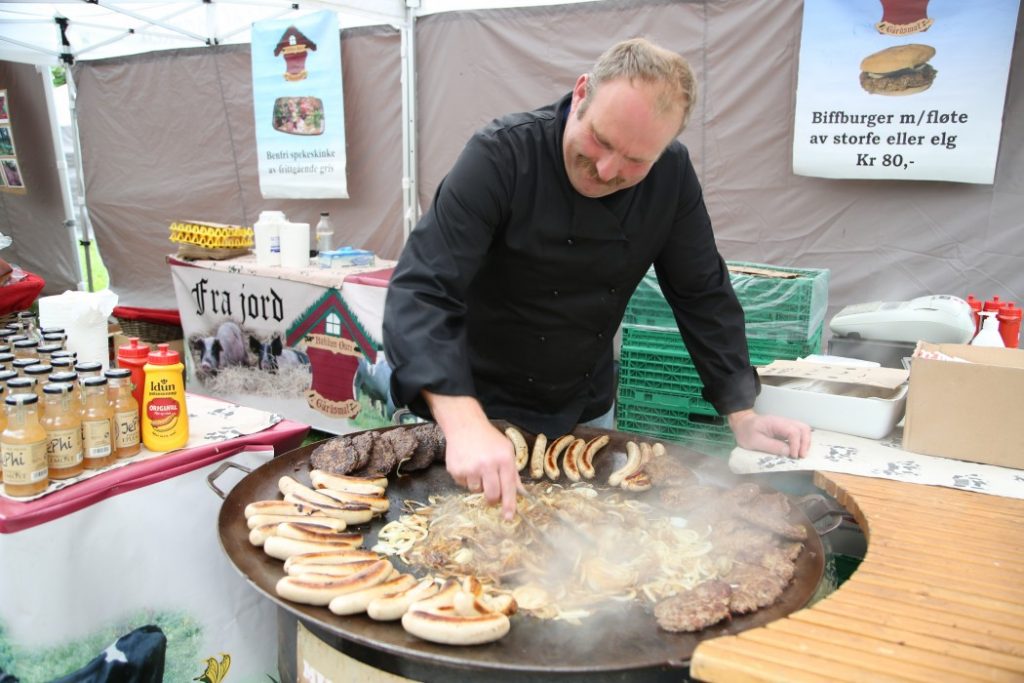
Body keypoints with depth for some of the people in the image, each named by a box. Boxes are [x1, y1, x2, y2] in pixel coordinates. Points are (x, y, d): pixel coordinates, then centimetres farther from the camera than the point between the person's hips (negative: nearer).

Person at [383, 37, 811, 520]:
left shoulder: (672, 174, -11)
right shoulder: (500, 156, -24)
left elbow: (702, 294, -3)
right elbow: (419, 292, -32)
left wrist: (742, 417, -9)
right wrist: (464, 422, -46)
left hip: (587, 413, 4)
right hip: (486, 409, -3)